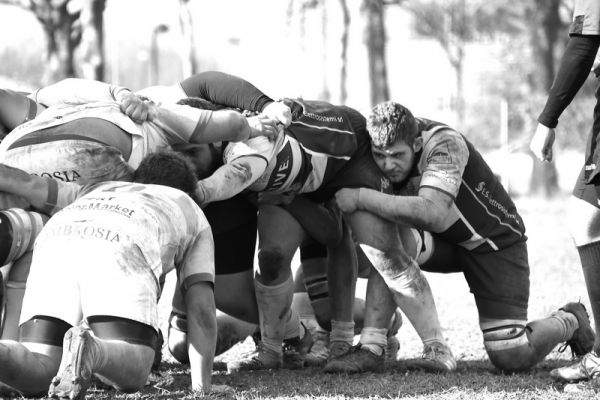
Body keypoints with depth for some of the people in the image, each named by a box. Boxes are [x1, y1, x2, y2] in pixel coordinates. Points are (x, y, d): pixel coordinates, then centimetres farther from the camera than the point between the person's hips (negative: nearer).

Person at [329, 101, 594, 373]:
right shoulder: (389, 142, -13)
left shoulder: (444, 144, -33)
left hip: (497, 243, -5)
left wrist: (362, 198, -44)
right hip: (446, 242, 5)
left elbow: (433, 214, -47)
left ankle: (569, 322, 21)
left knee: (513, 358, -11)